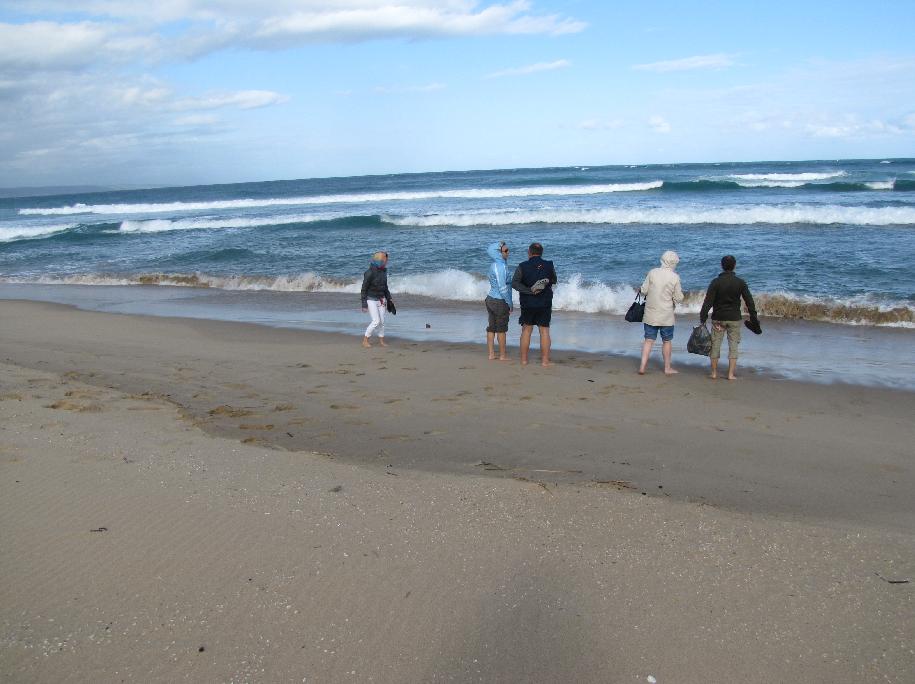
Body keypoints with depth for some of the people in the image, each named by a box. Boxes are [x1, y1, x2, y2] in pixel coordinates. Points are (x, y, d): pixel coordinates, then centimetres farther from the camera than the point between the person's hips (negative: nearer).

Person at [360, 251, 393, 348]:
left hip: (381, 299, 7)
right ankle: (365, 341, 2)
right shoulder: (370, 273, -19)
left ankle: (381, 340, 21)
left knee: (382, 321, 8)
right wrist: (364, 304, -16)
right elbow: (364, 289, -15)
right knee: (376, 321, -11)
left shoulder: (383, 271, 3)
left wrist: (388, 299, 16)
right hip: (371, 300, -7)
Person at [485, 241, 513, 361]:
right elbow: (502, 288, -22)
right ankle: (503, 355, 13)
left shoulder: (494, 265, 8)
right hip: (500, 302, -8)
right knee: (501, 329, 3)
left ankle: (491, 354, 16)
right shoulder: (501, 266, -20)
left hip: (490, 298, 8)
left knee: (491, 328, 10)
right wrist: (510, 304, -13)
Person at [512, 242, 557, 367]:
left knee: (526, 331, 10)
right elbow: (554, 281, 13)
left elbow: (514, 283, -16)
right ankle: (545, 360, 3)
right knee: (544, 331, 5)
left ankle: (524, 360, 13)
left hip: (527, 304, 0)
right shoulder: (549, 266, -2)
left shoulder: (522, 266, -6)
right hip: (545, 304, 0)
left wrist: (529, 290, -17)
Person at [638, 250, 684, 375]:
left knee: (649, 340, 7)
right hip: (666, 315, -2)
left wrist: (640, 289, 17)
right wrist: (680, 293, 16)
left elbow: (644, 291, -4)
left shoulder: (652, 272, -5)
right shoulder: (675, 277, -9)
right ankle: (667, 368, 21)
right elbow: (678, 298, -5)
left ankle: (642, 366, 1)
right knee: (667, 341, 12)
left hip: (650, 314, 2)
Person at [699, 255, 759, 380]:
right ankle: (731, 374, 5)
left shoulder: (716, 282, -8)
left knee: (715, 344, 8)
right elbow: (749, 302, 0)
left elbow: (708, 302, -11)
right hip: (734, 319, 1)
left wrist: (702, 318, -6)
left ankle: (714, 373, 14)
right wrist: (754, 318, 10)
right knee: (733, 345, 7)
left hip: (718, 319, 0)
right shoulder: (740, 283, -4)